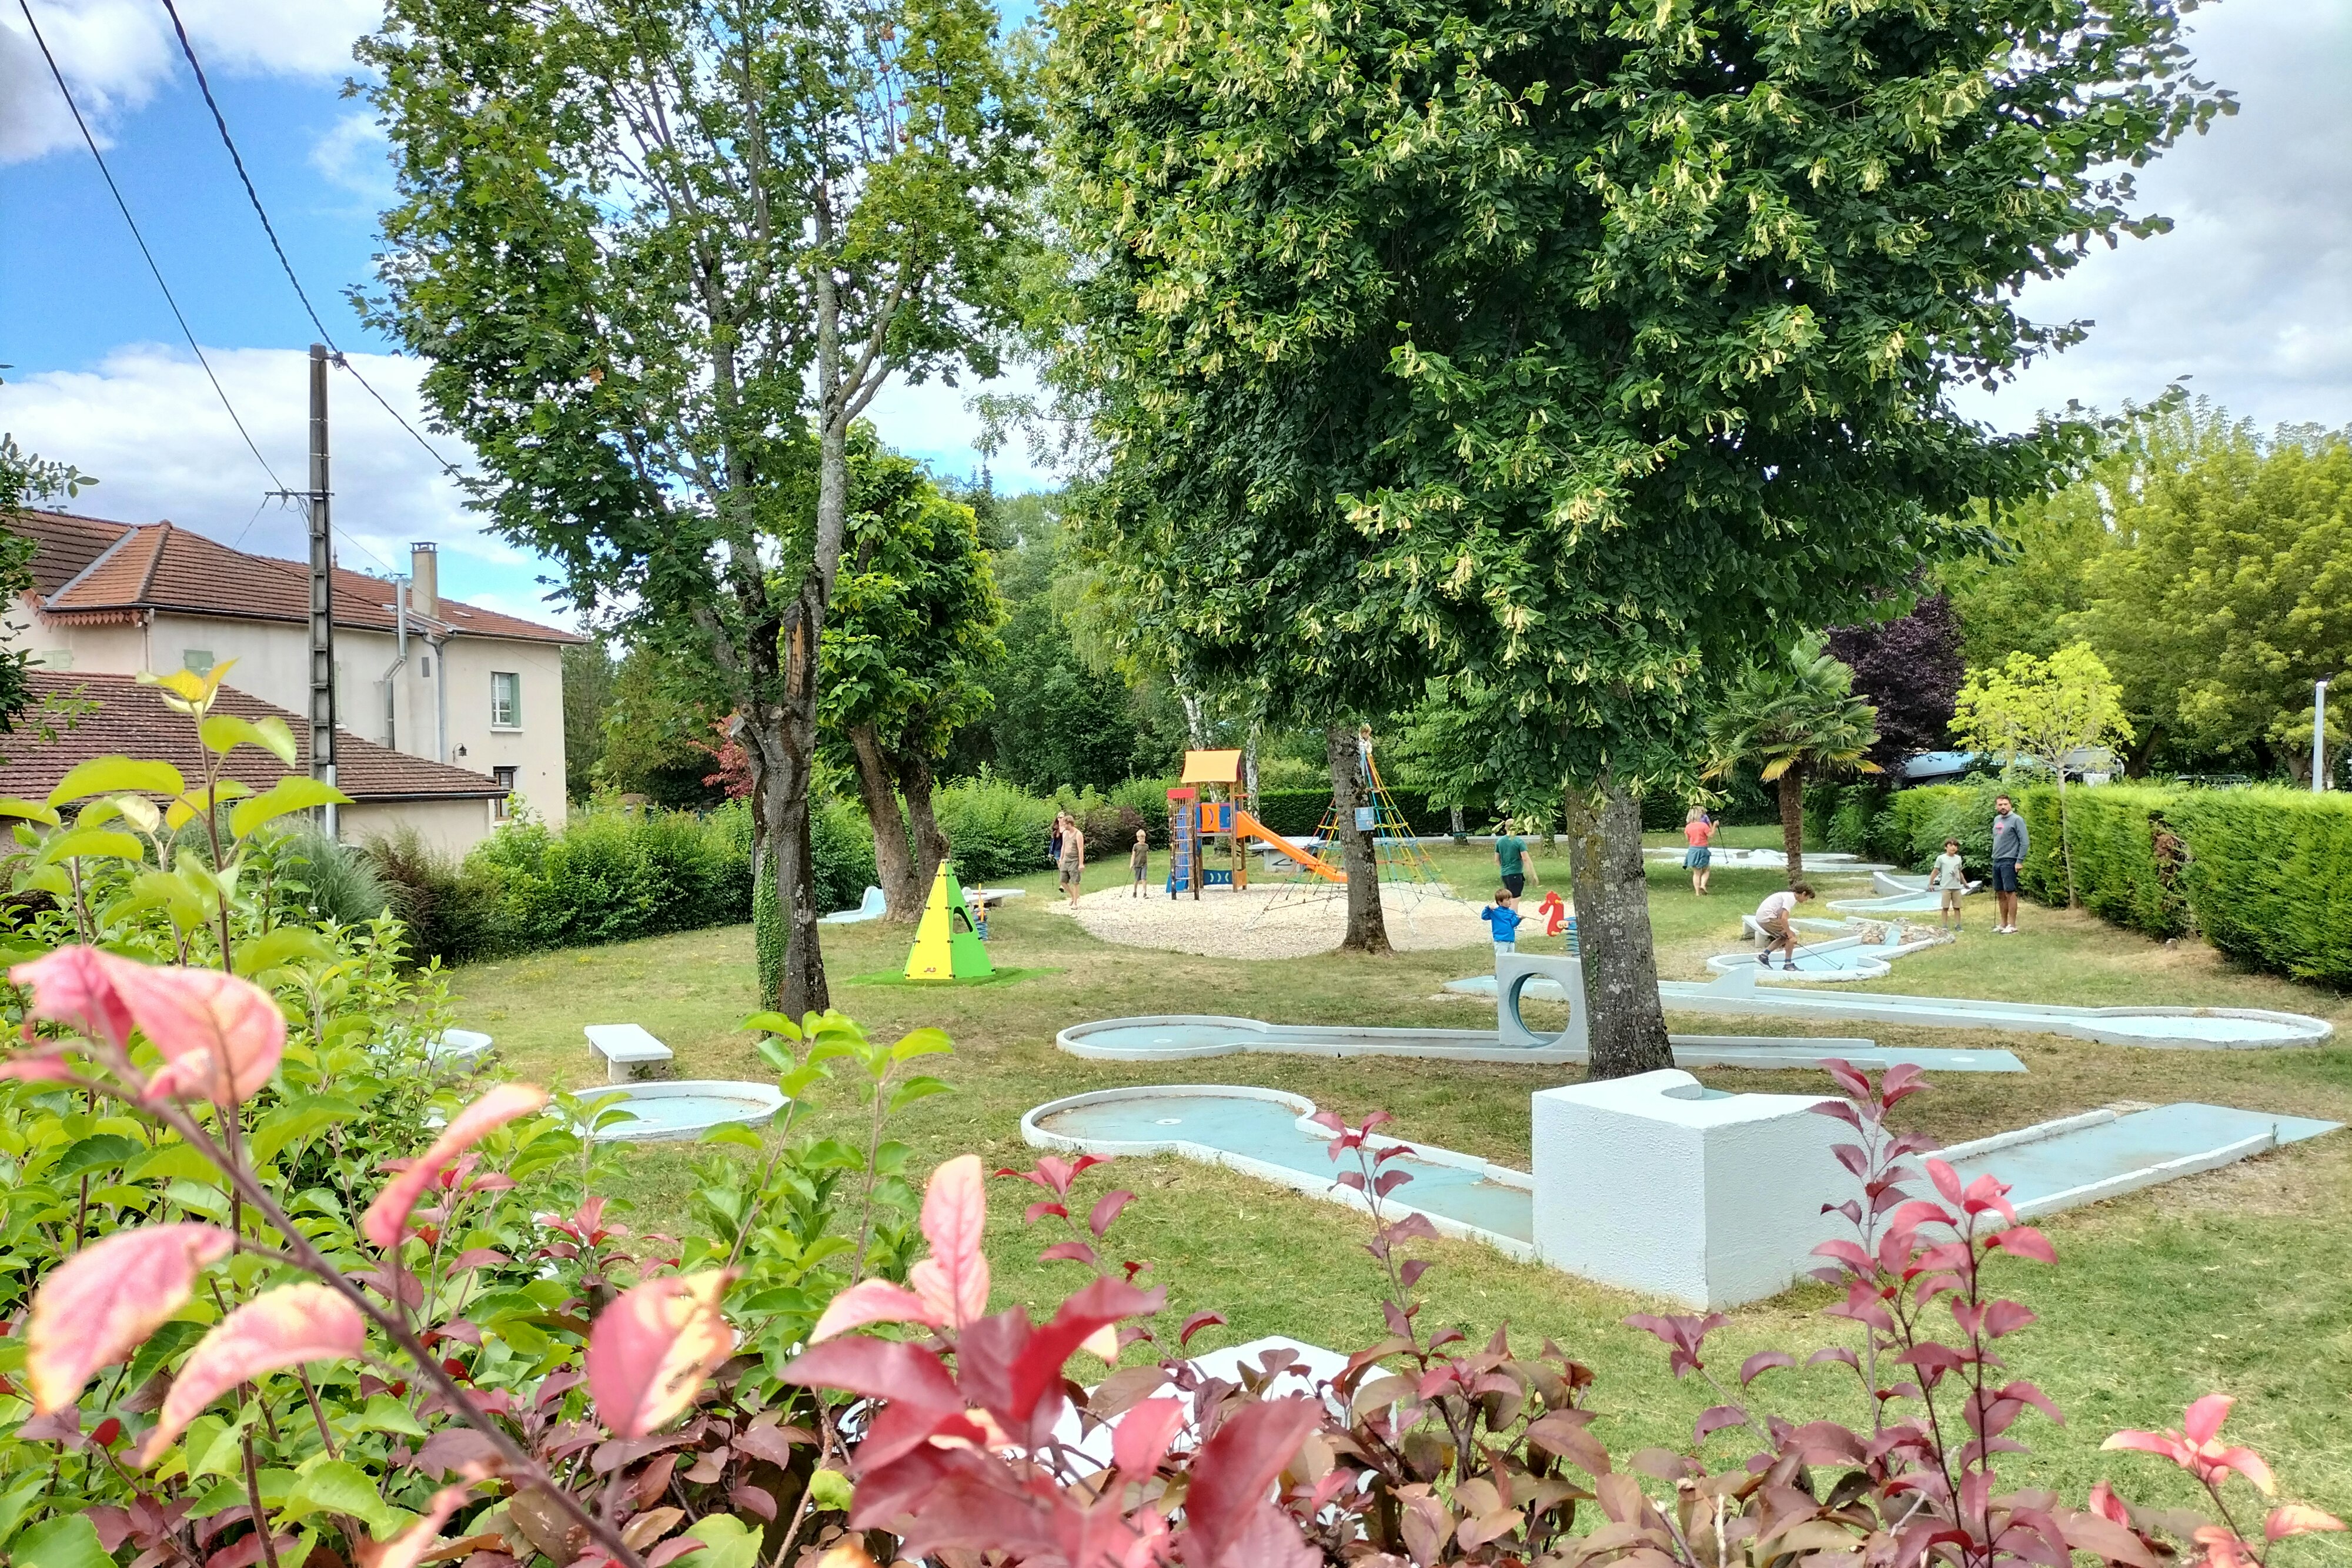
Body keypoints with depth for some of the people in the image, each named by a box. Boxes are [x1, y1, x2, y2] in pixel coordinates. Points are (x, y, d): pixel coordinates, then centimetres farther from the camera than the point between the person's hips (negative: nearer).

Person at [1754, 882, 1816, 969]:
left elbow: (1781, 918, 22)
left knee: (1784, 938, 20)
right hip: (1767, 917, -10)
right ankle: (1788, 964, 4)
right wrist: (1790, 936, -15)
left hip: (1761, 917, 10)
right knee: (1792, 936, -2)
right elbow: (1784, 919, -23)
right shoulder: (1791, 899, -12)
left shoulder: (1789, 895, 18)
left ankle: (1763, 956, 16)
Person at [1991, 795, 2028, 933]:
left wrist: (2020, 861, -17)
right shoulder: (1996, 820, 14)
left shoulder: (2017, 820, -9)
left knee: (2010, 892, -6)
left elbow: (2024, 842, -12)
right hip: (1997, 861, 7)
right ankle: (2004, 924, 19)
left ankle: (2012, 926, -3)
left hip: (2009, 862, -7)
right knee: (2000, 894, 11)